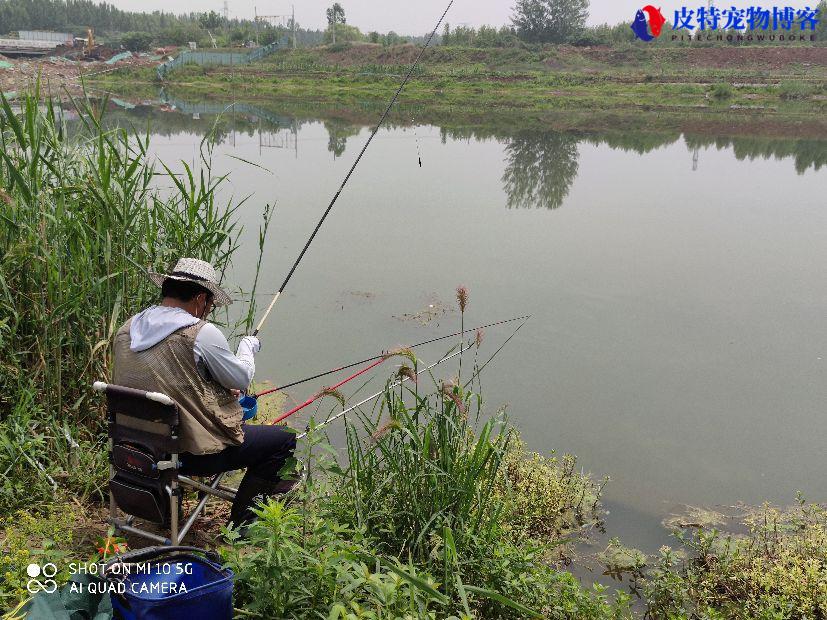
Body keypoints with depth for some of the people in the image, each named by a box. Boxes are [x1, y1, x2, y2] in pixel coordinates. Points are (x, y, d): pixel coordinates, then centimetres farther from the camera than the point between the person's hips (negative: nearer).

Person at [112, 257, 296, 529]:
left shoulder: (126, 330, 4)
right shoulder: (201, 333, -18)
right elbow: (242, 379, -5)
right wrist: (248, 347, 15)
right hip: (192, 453, -8)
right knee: (283, 440, 8)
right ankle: (241, 523, 12)